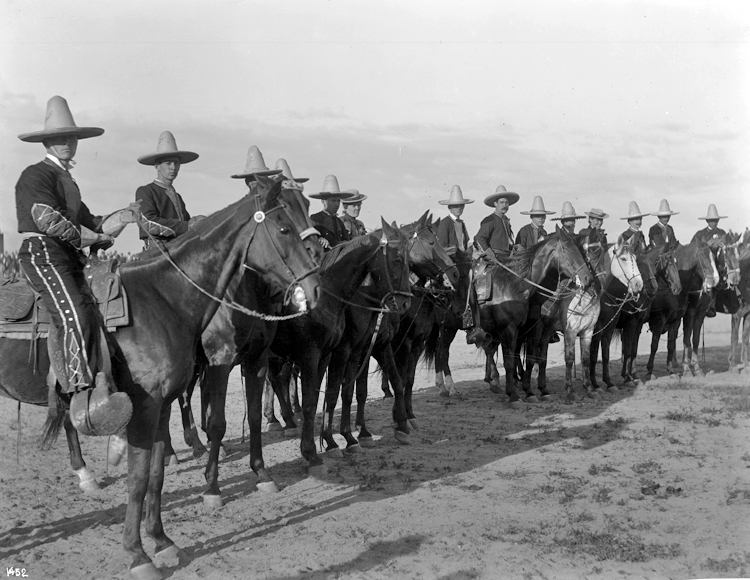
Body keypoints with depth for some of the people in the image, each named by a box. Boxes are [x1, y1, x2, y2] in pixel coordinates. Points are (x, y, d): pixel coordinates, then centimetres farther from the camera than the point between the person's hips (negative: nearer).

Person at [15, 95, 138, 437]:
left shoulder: (69, 181, 29)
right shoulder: (36, 175, 2)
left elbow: (90, 224, 25)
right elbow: (48, 220, -12)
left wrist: (120, 219, 7)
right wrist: (91, 236, -6)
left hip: (70, 261, 10)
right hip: (43, 253, -9)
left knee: (93, 319, -2)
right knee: (74, 316, -27)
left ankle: (103, 389, -4)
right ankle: (82, 393, -38)